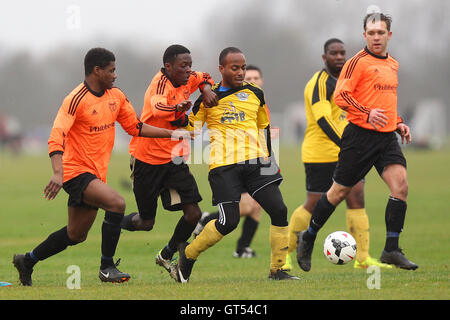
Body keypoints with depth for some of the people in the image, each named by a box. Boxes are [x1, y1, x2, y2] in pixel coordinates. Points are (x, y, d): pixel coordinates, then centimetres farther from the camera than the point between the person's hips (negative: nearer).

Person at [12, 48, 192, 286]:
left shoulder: (116, 96, 7)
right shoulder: (76, 99, -17)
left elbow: (134, 126, 18)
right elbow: (56, 137, -25)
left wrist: (171, 134, 11)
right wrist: (57, 174, -37)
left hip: (96, 174, 8)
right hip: (76, 171, -8)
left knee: (76, 235, 13)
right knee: (116, 203, -26)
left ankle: (27, 261, 31)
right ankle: (107, 267, -17)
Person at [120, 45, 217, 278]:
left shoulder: (185, 81, 1)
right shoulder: (161, 82, -21)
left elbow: (204, 78, 23)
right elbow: (157, 107, -43)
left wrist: (207, 88, -1)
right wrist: (177, 107, -65)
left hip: (174, 159, 6)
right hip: (148, 160, -6)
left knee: (193, 214, -7)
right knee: (146, 222, 3)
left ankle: (166, 256, 16)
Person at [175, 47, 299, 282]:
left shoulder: (255, 94, 13)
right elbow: (191, 131, 13)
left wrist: (267, 159, 25)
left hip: (255, 162, 4)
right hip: (223, 165, -4)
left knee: (279, 210, -11)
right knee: (229, 221, -15)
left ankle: (277, 270, 1)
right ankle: (188, 253, 9)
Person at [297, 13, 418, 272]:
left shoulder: (393, 64, 17)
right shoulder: (359, 62, -7)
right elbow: (341, 96, -14)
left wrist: (398, 123, 17)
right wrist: (367, 114, -24)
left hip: (387, 136, 6)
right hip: (360, 135, -6)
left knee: (401, 185, -13)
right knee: (340, 192, 1)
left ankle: (391, 250, -8)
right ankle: (308, 239, 22)